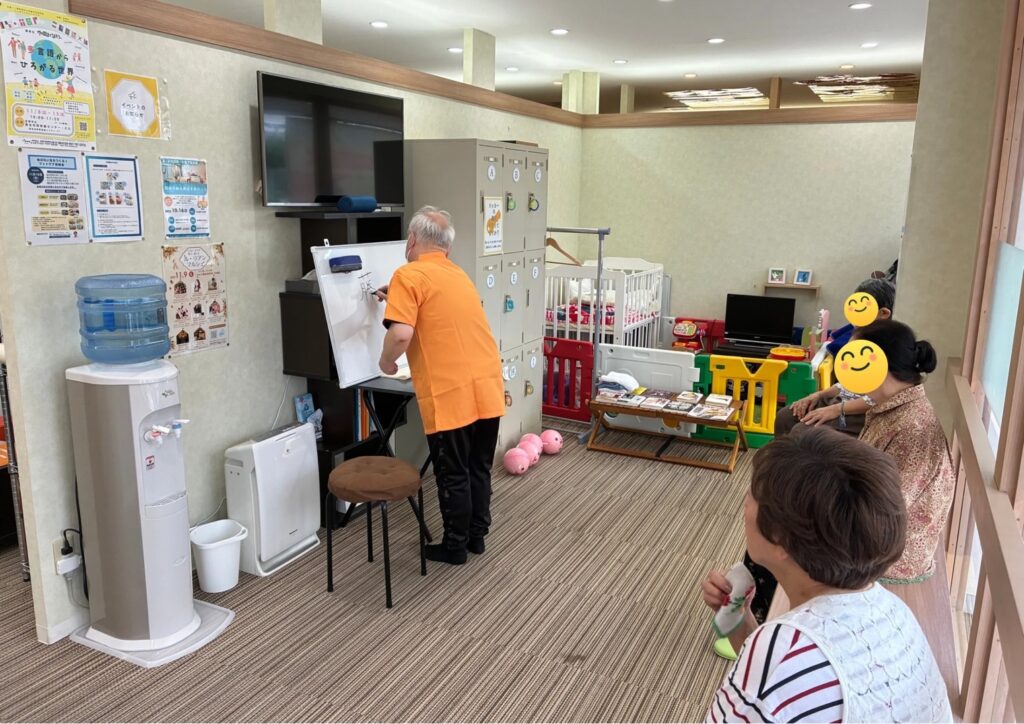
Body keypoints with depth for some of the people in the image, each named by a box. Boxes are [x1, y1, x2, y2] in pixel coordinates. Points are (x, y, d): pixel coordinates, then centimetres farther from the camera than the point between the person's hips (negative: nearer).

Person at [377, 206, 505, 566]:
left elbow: (402, 333, -19)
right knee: (479, 468, 19)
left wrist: (386, 362, 0)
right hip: (488, 386, 7)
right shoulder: (458, 274, 18)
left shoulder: (409, 275, -7)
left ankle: (455, 546, 22)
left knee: (453, 475, 8)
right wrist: (395, 299, 37)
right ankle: (477, 535, 32)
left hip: (451, 394, -7)